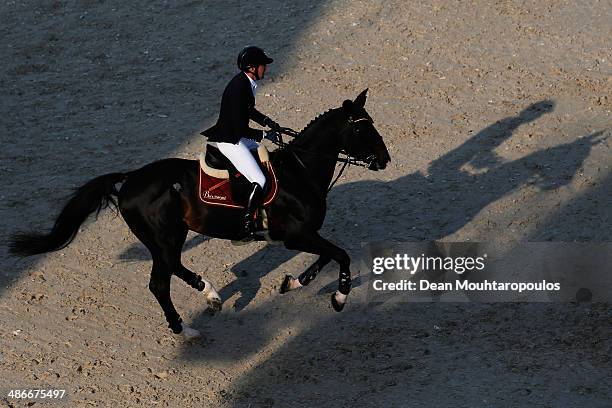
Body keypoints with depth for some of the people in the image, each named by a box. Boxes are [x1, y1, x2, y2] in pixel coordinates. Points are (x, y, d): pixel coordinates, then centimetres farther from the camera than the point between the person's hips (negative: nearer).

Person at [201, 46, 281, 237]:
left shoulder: (245, 82, 3)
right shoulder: (239, 88, -28)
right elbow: (241, 129, -27)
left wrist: (267, 121, 8)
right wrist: (265, 135, -18)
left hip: (237, 137, 11)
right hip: (230, 141, -11)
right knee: (260, 182, -17)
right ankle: (248, 225, -7)